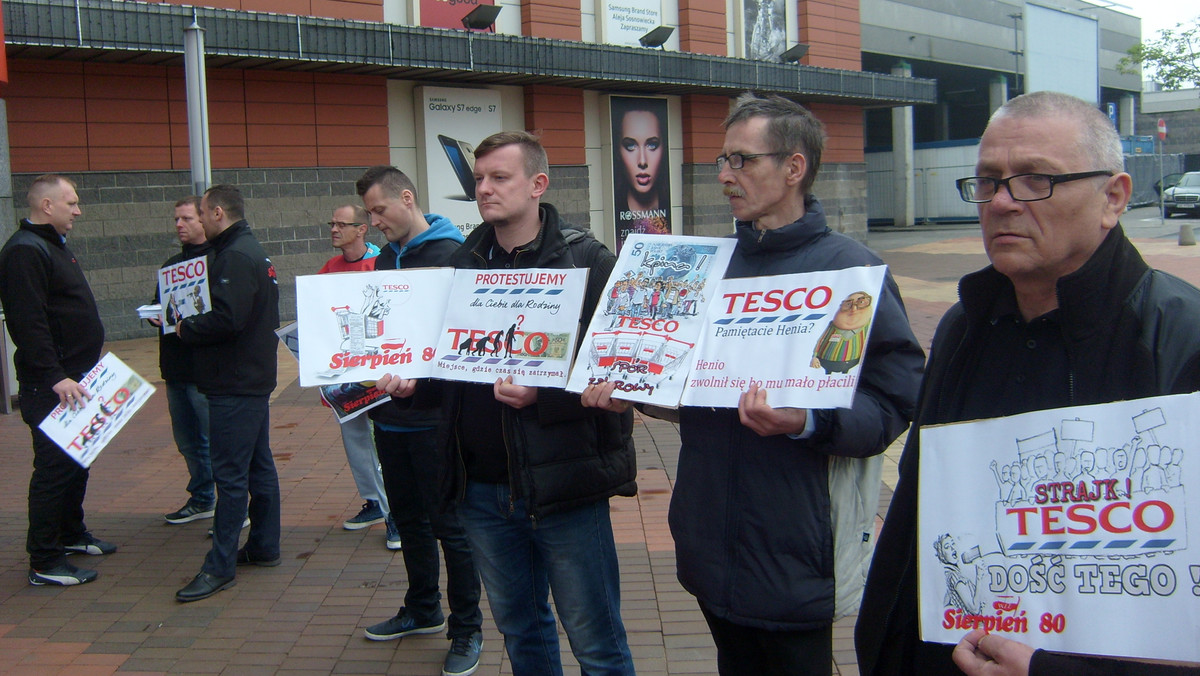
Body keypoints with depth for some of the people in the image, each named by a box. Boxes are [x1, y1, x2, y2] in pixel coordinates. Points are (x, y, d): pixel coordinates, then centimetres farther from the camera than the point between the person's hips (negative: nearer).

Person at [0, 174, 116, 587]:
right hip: (49, 386, -10)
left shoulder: (53, 245, 17)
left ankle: (71, 534, 33)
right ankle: (45, 563, 0)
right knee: (54, 467, -7)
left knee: (75, 461, 19)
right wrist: (55, 378, -28)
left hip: (72, 378, 10)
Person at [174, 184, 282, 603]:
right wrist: (191, 324, 9)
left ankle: (220, 567, -2)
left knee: (230, 474, -7)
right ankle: (264, 547, 25)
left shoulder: (234, 257, -17)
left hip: (234, 384, -11)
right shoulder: (252, 251, 16)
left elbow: (227, 319, -27)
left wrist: (185, 329, -11)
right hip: (253, 377, 11)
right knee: (258, 466, 15)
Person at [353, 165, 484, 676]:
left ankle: (466, 629, 16)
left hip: (435, 417, -8)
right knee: (409, 518, 19)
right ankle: (422, 610, 36)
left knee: (450, 525, 2)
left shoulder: (450, 254, -12)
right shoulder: (385, 258, 12)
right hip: (391, 412, 8)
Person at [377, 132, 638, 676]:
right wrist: (412, 385, -1)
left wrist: (544, 394, -26)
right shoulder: (463, 264, 10)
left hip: (562, 482, -5)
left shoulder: (586, 261, -8)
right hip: (481, 485, 6)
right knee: (520, 630, 20)